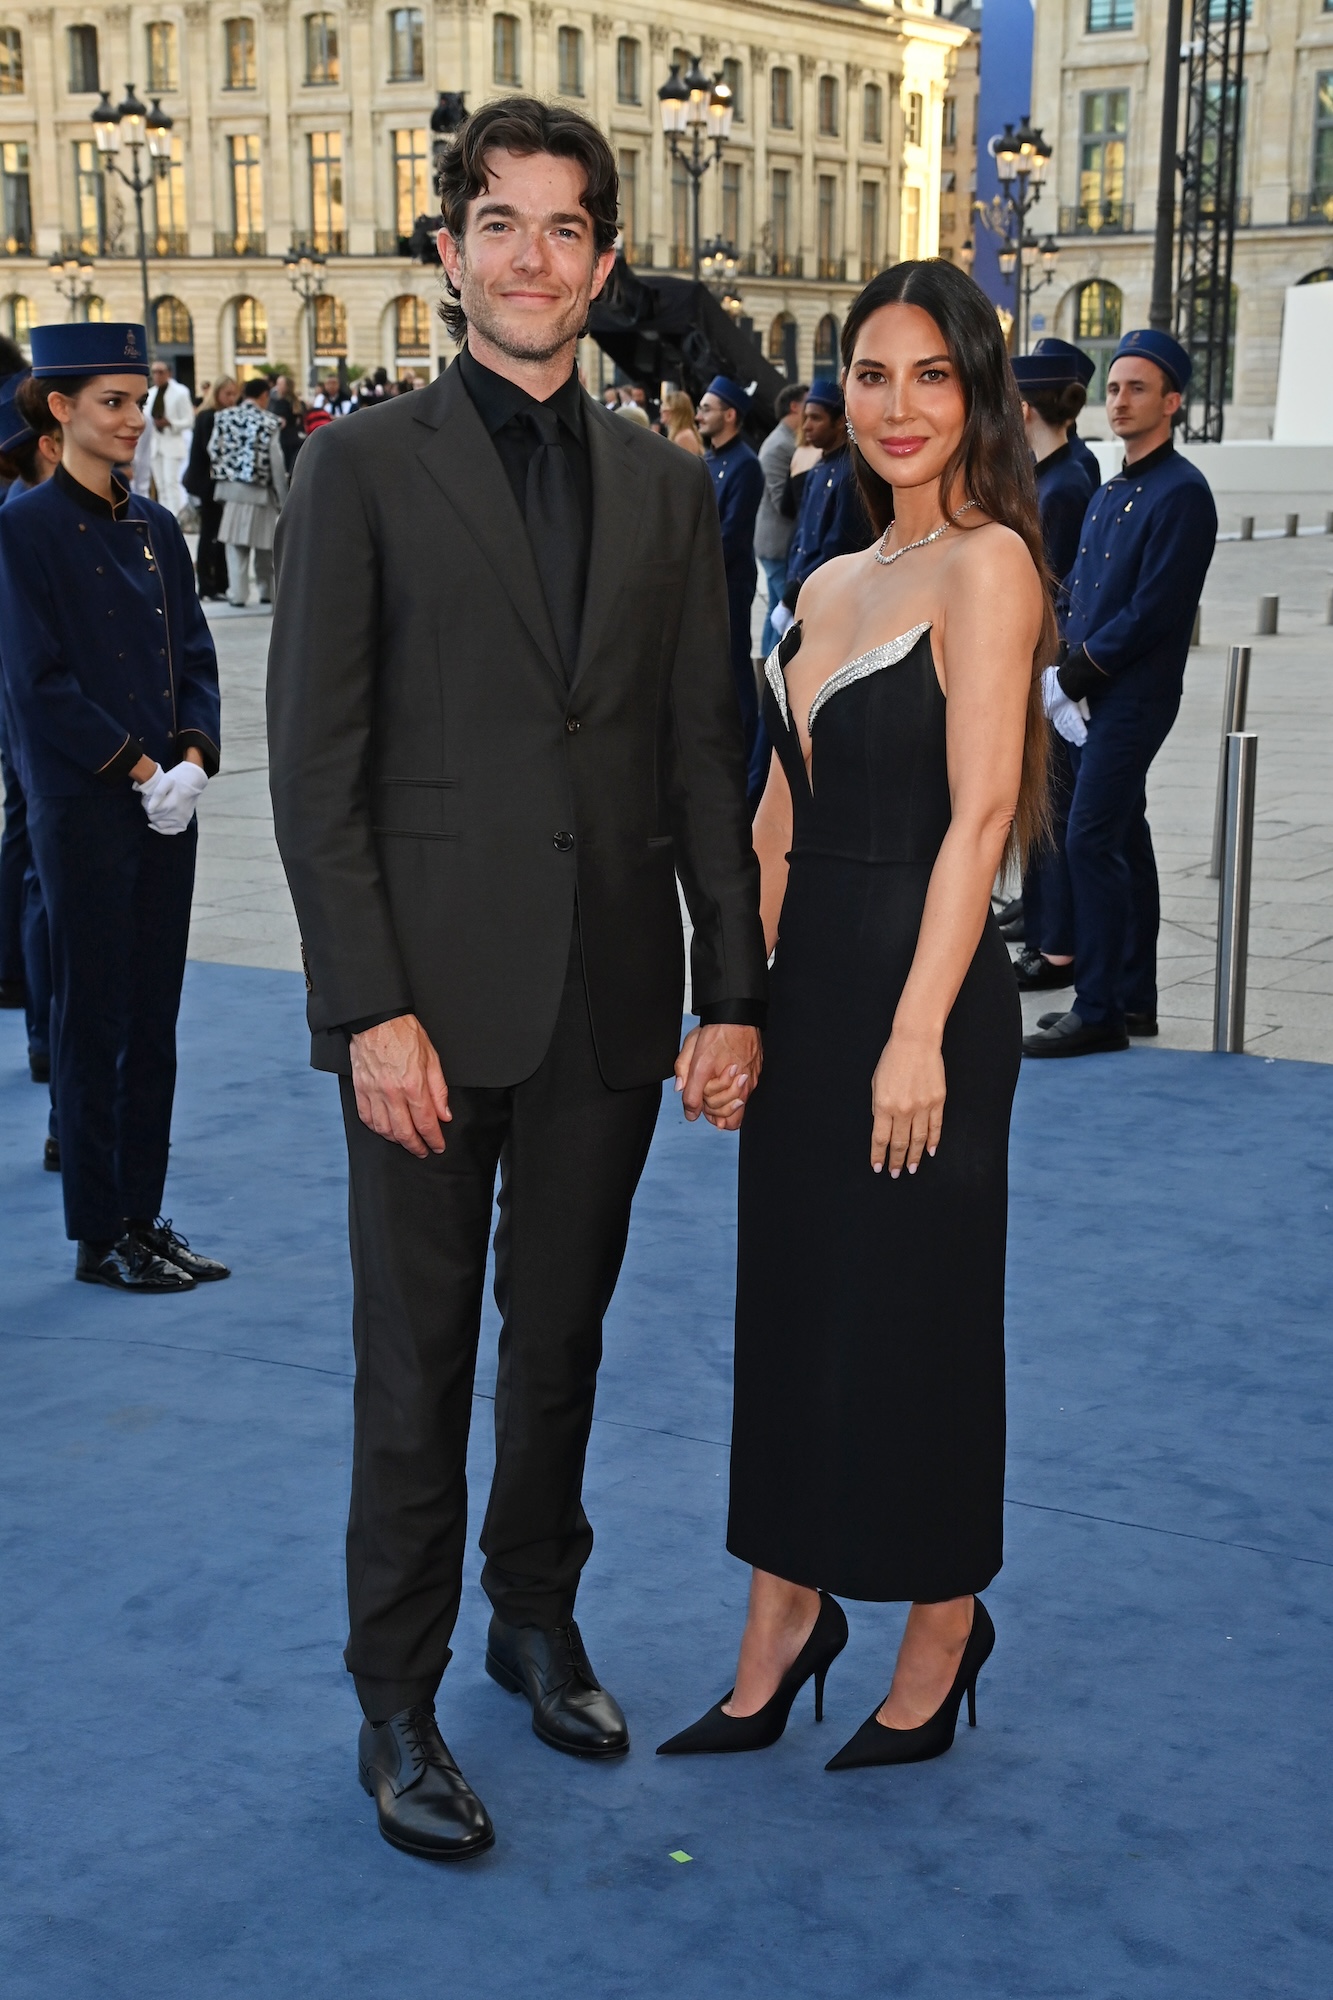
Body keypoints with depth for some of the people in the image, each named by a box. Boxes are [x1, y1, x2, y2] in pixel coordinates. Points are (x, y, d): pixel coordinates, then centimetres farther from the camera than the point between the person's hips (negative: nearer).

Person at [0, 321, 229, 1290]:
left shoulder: (156, 527, 12)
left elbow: (197, 657, 11)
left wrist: (193, 758, -5)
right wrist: (139, 770, -15)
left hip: (166, 805, 6)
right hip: (84, 809, -6)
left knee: (154, 1018, 10)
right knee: (96, 1019, 1)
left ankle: (145, 1217, 19)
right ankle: (100, 1237, 11)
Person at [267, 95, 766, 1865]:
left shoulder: (668, 489, 9)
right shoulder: (365, 467, -3)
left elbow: (705, 755, 8)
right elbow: (314, 763, -7)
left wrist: (734, 990, 3)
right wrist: (372, 1006, -13)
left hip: (608, 1003, 4)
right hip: (434, 999, -3)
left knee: (562, 1339, 16)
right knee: (418, 1365, 6)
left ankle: (537, 1617, 37)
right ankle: (398, 1705, 22)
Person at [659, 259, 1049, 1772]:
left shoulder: (986, 565, -9)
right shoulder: (828, 590, 14)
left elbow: (980, 814, -16)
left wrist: (918, 1035, -21)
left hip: (920, 986, -7)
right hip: (805, 992, 8)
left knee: (915, 1321, 5)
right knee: (790, 1307, 12)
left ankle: (942, 1633, 25)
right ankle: (781, 1632, 26)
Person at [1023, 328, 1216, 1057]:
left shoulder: (1181, 492, -12)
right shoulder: (1109, 494, 16)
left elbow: (1156, 608, -19)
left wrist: (1086, 667, -14)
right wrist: (1058, 661, 0)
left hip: (1135, 696, -9)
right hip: (1093, 695, 9)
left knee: (1089, 841, -12)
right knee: (1123, 840, 12)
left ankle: (1100, 1010, -7)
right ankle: (1133, 998, 20)